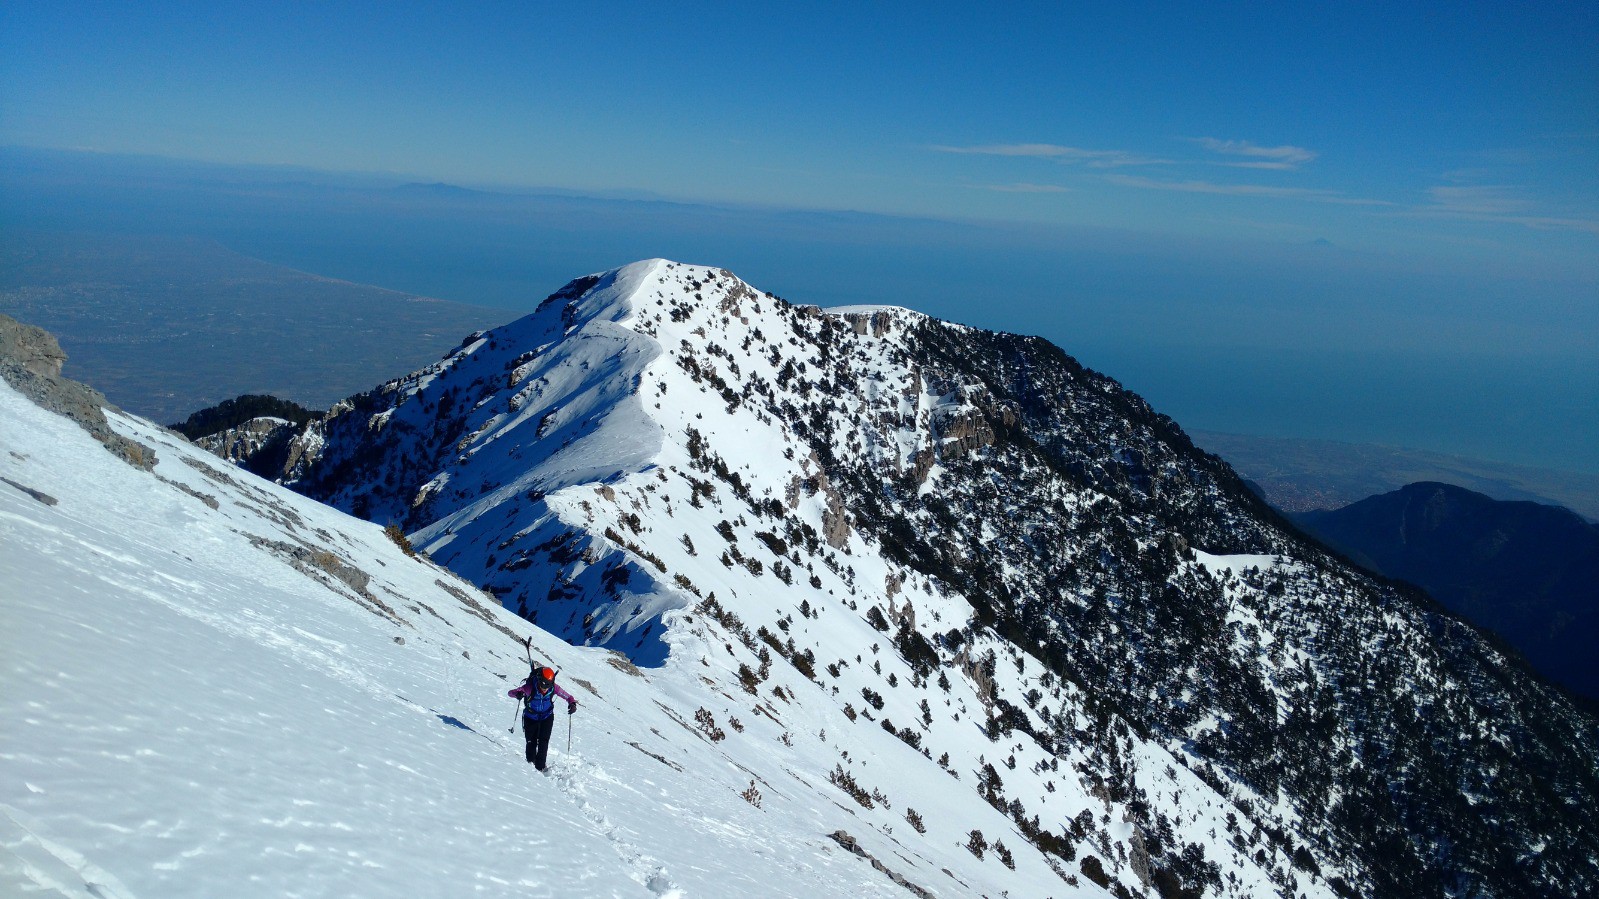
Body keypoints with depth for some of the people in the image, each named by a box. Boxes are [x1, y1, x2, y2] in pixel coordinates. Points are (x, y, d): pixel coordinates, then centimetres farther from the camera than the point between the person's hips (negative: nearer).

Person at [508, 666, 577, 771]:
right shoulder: (530, 688, -28)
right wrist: (518, 694, -52)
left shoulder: (554, 688, -21)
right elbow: (510, 693, -28)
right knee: (531, 742, 0)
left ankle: (540, 767, -6)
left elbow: (568, 697, -9)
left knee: (543, 743, -12)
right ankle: (530, 763, 21)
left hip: (546, 718, 1)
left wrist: (572, 704, -31)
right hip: (530, 718, -1)